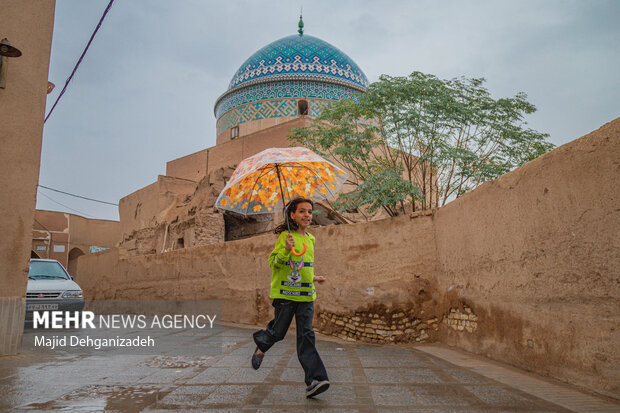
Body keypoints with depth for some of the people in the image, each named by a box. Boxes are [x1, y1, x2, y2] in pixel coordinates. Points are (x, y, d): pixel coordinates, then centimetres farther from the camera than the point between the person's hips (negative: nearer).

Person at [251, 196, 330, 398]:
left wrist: (313, 278, 28)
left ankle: (314, 381, -6)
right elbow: (273, 262, -12)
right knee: (278, 331, 6)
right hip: (285, 292, -5)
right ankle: (261, 346, 41)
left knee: (306, 335, -2)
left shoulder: (310, 239, 14)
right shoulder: (285, 236, -7)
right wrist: (286, 250, -27)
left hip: (306, 294, 5)